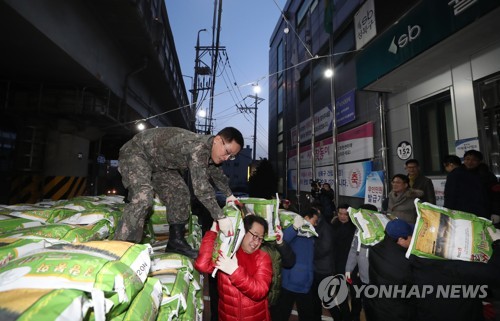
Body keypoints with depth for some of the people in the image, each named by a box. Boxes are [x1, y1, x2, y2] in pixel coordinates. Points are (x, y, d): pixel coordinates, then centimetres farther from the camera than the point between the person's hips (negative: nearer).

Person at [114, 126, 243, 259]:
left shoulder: (209, 150, -5)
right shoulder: (198, 147, -35)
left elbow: (216, 172, 15)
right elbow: (201, 186, -39)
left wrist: (229, 194, 22)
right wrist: (221, 217, -35)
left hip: (158, 161, 9)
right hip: (136, 152, -9)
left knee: (180, 193, 3)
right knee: (143, 198, -29)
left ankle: (176, 241, 11)